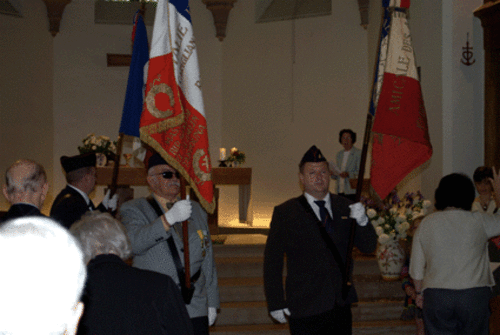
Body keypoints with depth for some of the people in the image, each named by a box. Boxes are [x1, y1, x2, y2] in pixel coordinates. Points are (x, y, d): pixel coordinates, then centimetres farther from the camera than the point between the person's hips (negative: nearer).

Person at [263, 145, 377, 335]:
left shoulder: (345, 208, 8)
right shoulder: (285, 213, -2)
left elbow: (368, 247, 7)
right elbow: (272, 261, -2)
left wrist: (362, 221, -14)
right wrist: (276, 303, -6)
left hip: (341, 306, 4)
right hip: (305, 310, -4)